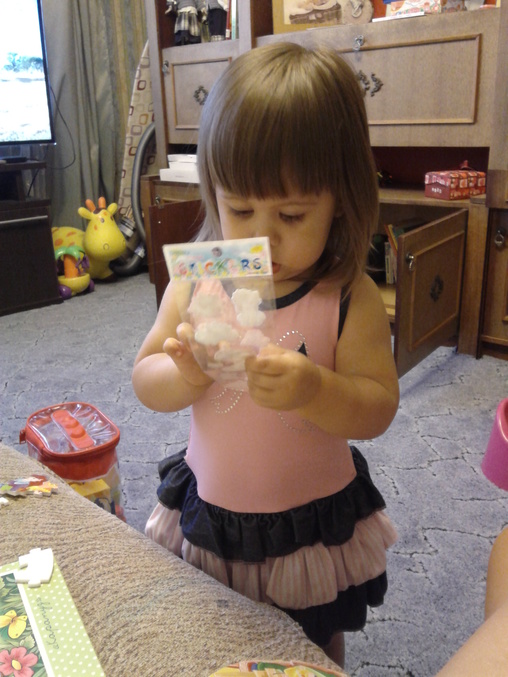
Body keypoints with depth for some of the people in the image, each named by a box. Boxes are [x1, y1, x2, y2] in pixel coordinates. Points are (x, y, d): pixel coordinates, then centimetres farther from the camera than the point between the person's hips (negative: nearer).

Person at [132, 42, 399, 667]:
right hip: (209, 514, 2)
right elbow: (145, 382, -8)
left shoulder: (349, 298, -18)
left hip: (313, 525, -1)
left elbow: (378, 410, -18)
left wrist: (314, 390, -39)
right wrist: (186, 373, -31)